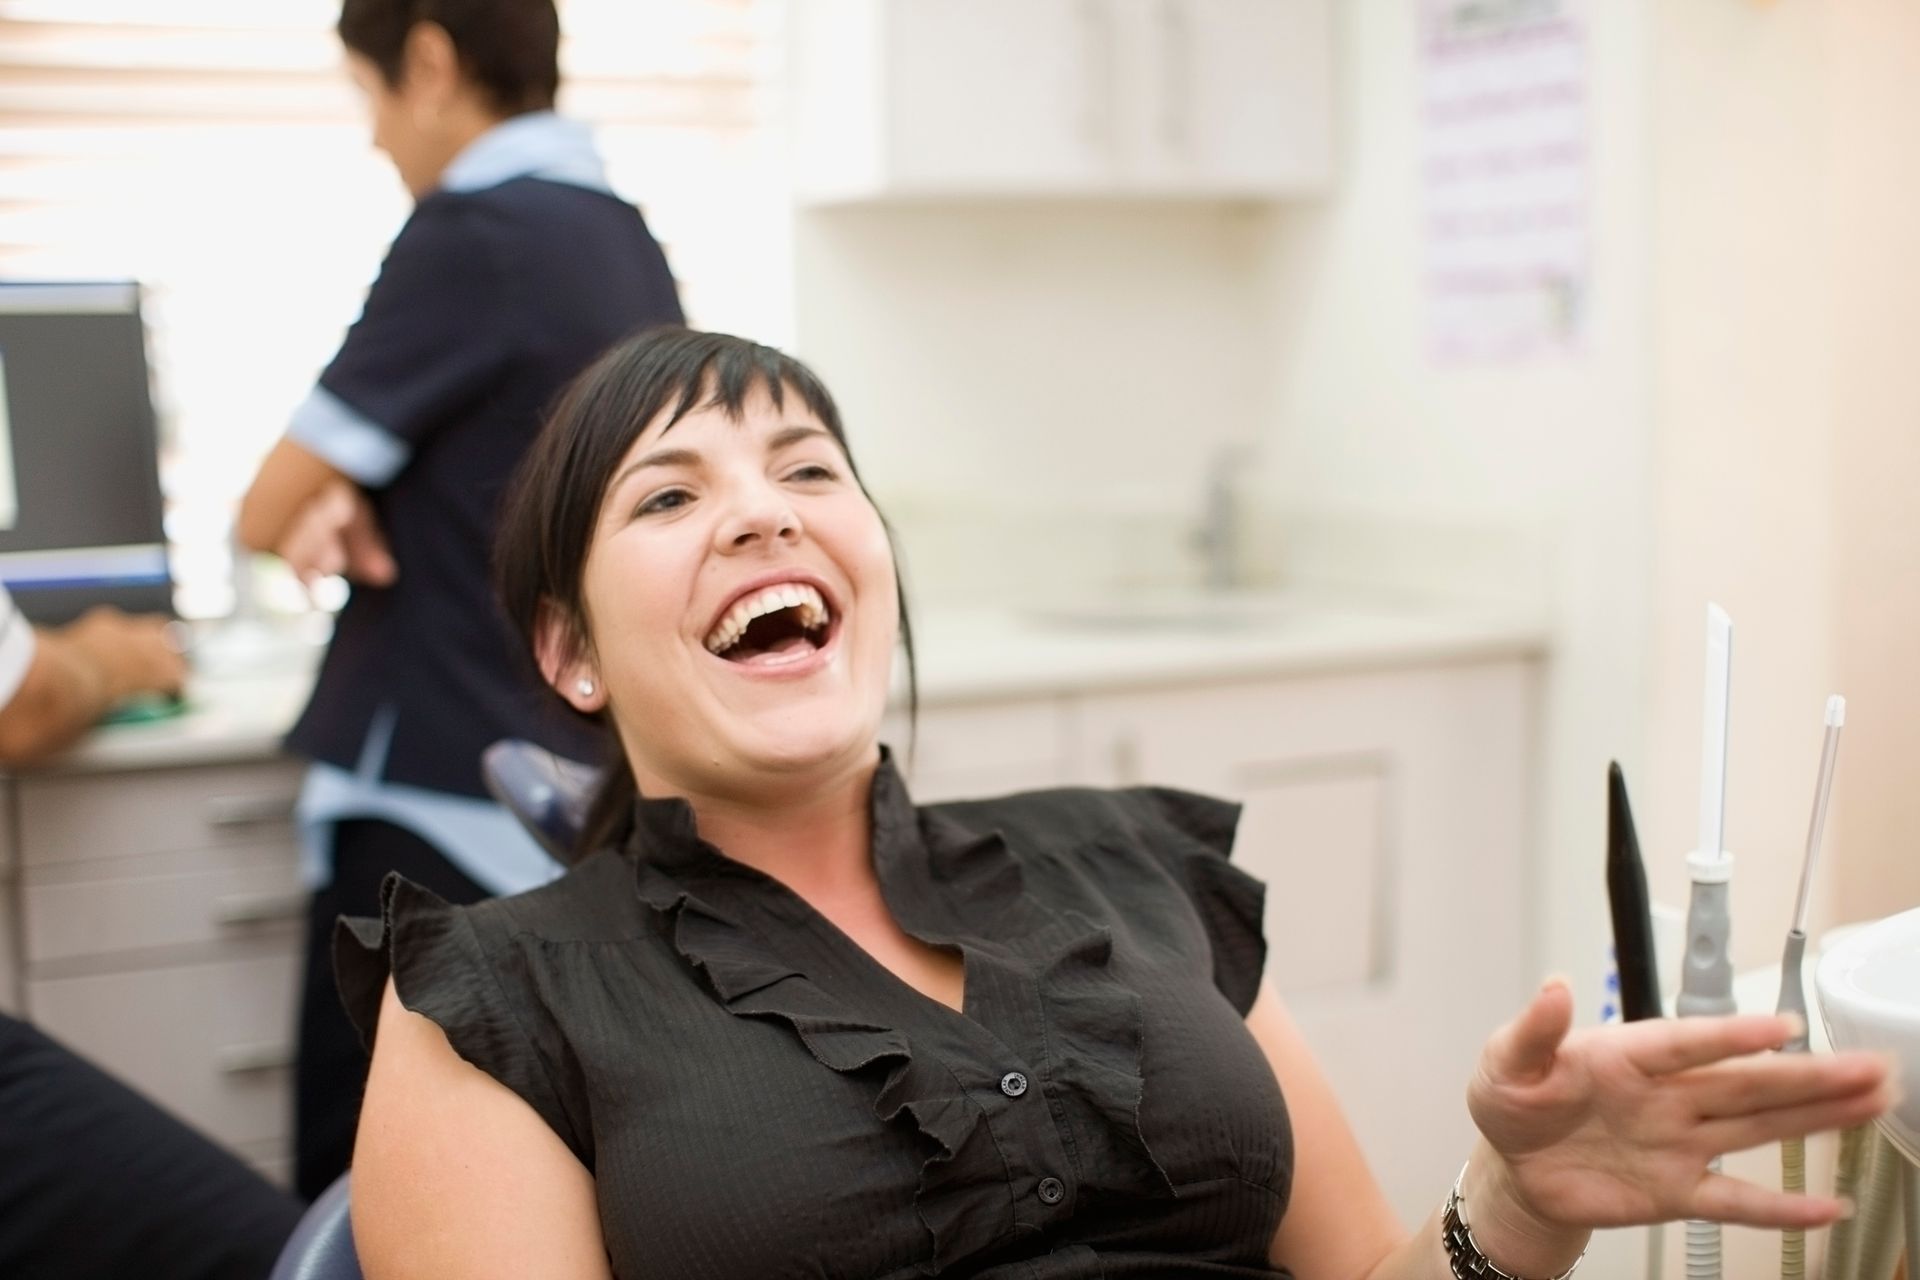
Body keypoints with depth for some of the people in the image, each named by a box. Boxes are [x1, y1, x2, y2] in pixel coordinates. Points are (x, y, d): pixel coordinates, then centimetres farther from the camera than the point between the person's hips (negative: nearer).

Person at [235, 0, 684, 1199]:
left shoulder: (473, 234, -14)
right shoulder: (632, 242, 11)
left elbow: (266, 516, -6)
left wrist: (321, 503, 18)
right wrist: (354, 499, 0)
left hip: (438, 807, -8)